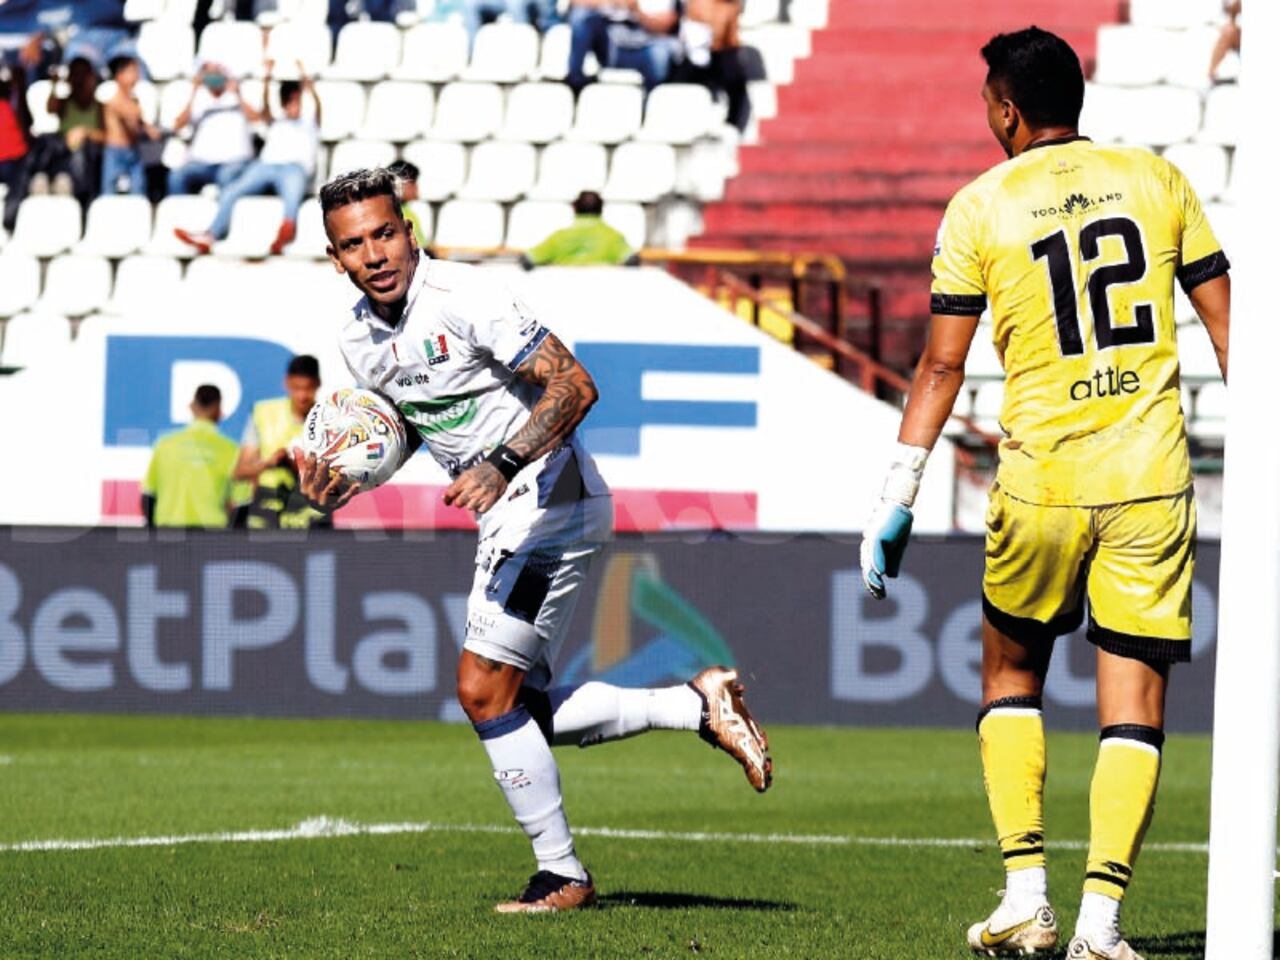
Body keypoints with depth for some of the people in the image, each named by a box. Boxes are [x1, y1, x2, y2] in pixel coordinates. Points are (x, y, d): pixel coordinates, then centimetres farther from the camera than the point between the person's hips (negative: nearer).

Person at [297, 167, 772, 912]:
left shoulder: (462, 298, -19)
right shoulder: (360, 339, 6)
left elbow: (574, 385, -23)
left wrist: (503, 466, -35)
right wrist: (337, 486, 1)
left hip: (551, 494, -9)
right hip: (512, 518, 9)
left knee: (484, 691, -10)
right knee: (523, 713, 10)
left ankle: (562, 875, 2)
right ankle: (699, 705, 16)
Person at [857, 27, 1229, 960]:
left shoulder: (980, 208, 1)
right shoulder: (1158, 179, 6)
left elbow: (942, 366, 0)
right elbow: (1227, 326, 7)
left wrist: (899, 493, 5)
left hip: (1041, 481, -1)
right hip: (1151, 480, 1)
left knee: (1011, 673, 19)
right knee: (1134, 705, 3)